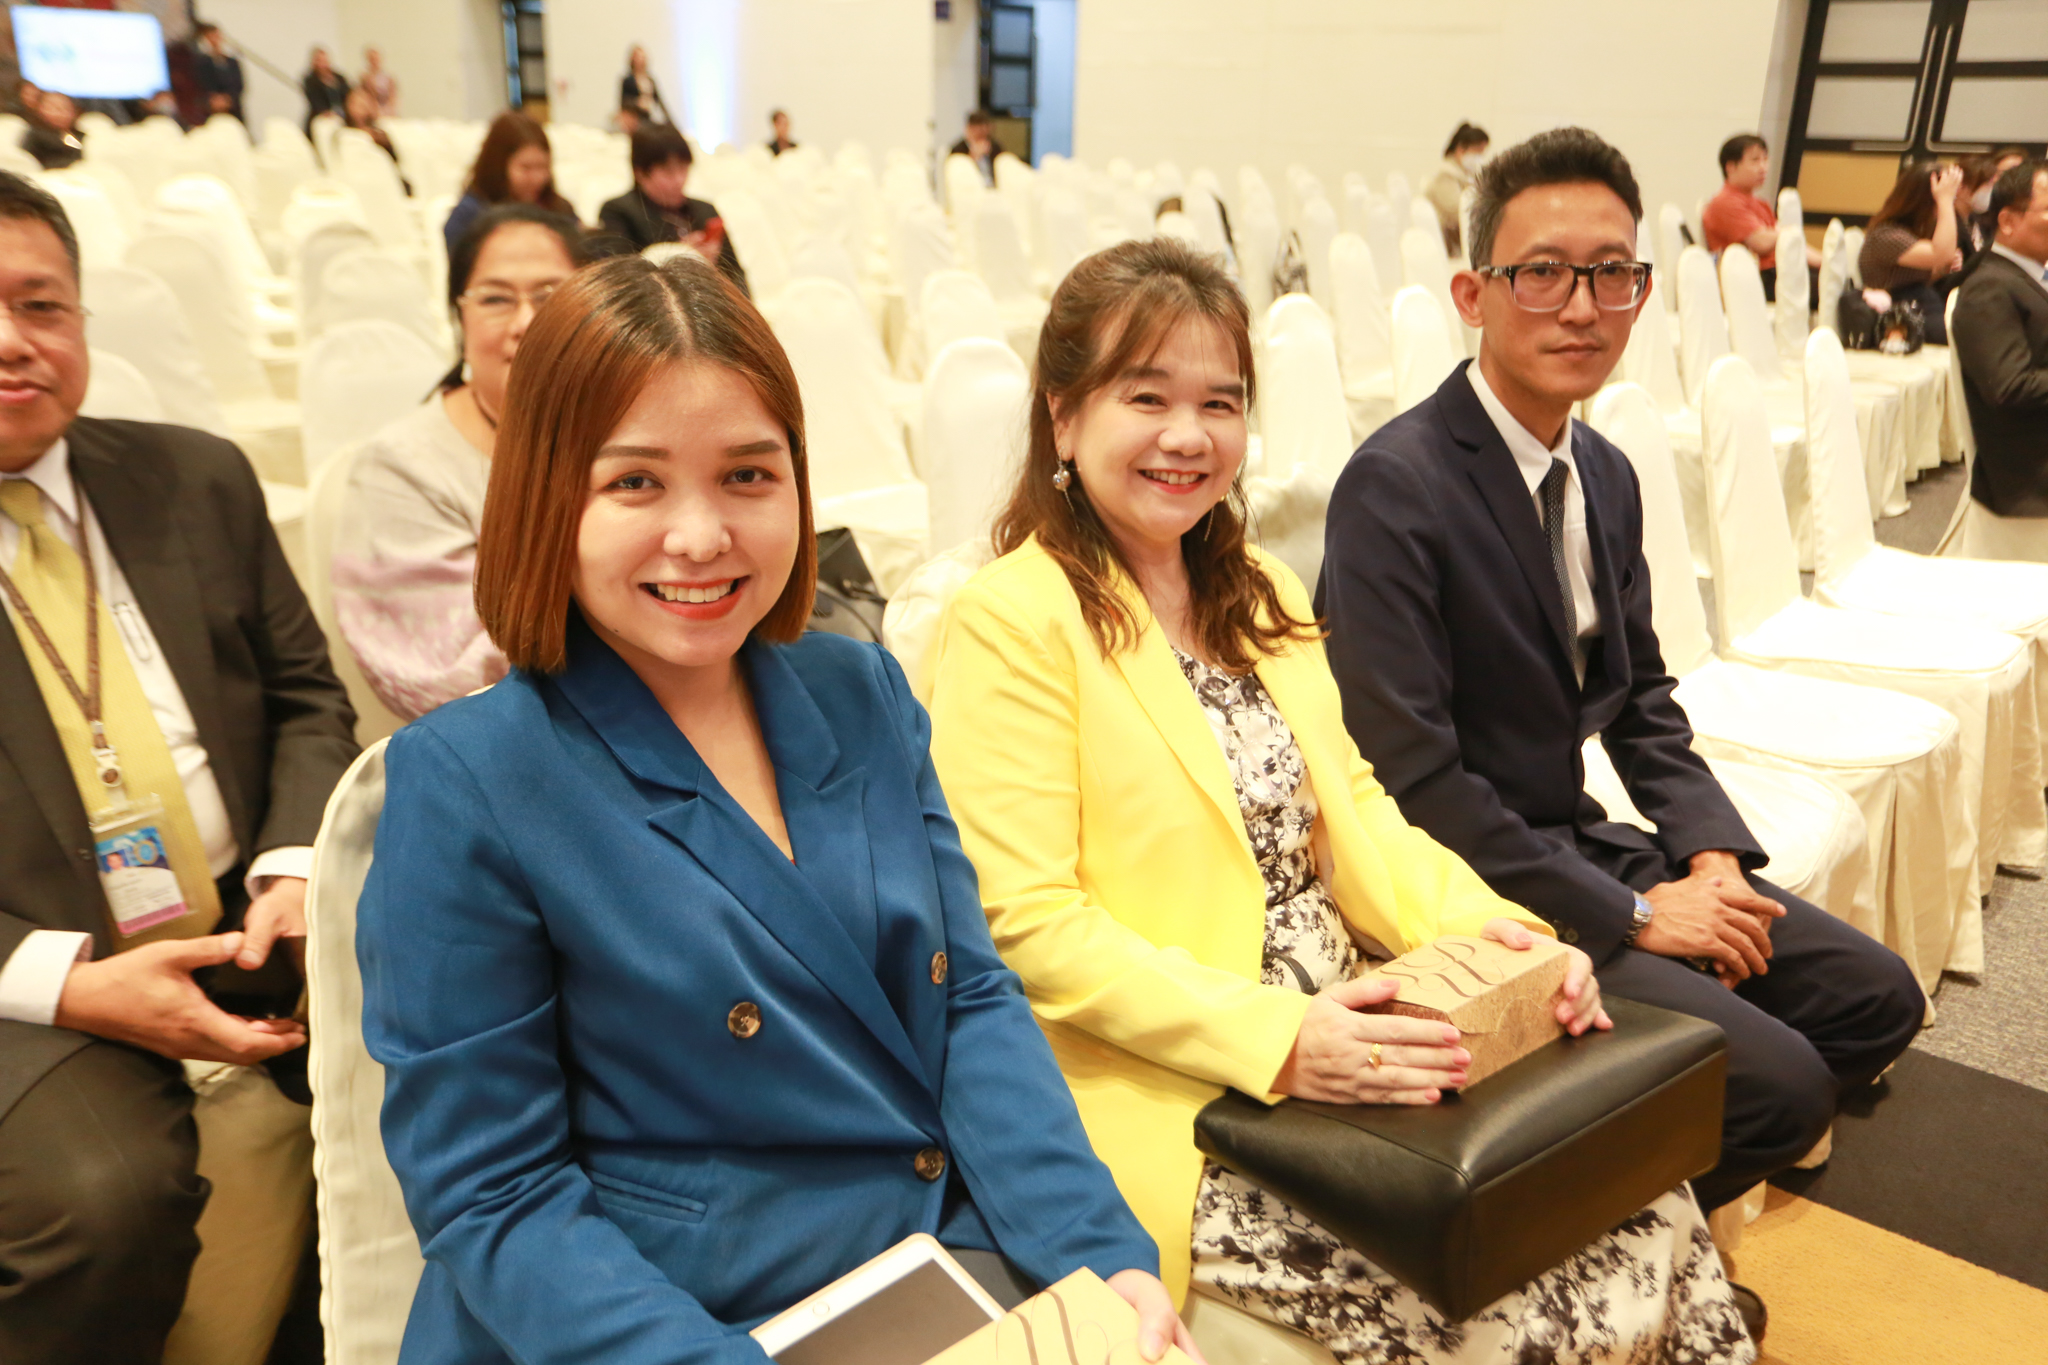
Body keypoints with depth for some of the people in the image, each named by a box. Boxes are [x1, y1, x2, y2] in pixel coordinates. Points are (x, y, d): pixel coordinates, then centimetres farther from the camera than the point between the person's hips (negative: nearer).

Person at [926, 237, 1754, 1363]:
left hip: (1348, 1047, 7)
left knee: (1650, 1209, -7)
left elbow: (1351, 814, 11)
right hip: (1171, 1112, -6)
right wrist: (1273, 1040, -23)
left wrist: (1489, 932, -7)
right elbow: (1025, 921, -16)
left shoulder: (1262, 595, 15)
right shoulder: (1011, 623, -11)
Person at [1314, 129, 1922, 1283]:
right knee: (1780, 1084, -15)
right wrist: (1626, 915, -18)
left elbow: (1641, 698, 17)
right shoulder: (1396, 485, -21)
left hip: (1581, 843, 9)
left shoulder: (1607, 476, 7)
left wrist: (1711, 851, -1)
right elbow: (1410, 775, -23)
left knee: (1874, 998, 7)